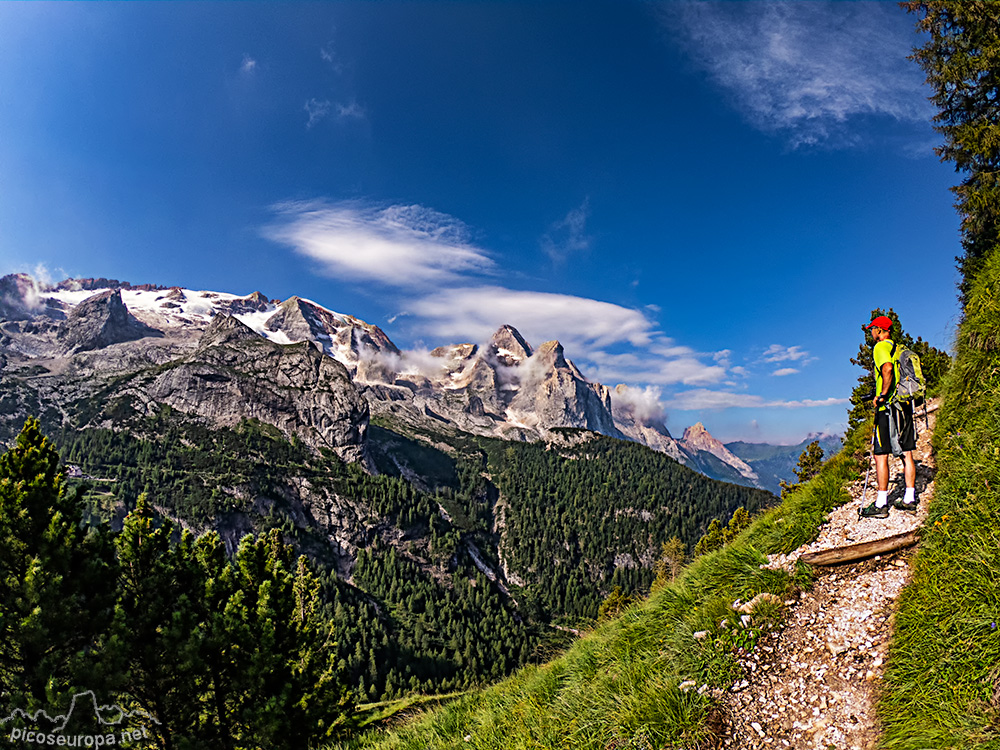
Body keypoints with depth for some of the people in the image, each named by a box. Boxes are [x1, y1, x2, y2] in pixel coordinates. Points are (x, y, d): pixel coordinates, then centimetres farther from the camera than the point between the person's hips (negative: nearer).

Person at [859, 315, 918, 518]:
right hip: (905, 405, 9)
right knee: (906, 454, 11)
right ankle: (909, 500, 15)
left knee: (881, 456, -4)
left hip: (888, 407, -9)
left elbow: (887, 368, -27)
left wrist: (882, 395, -20)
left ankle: (881, 504, -2)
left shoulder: (881, 347, -8)